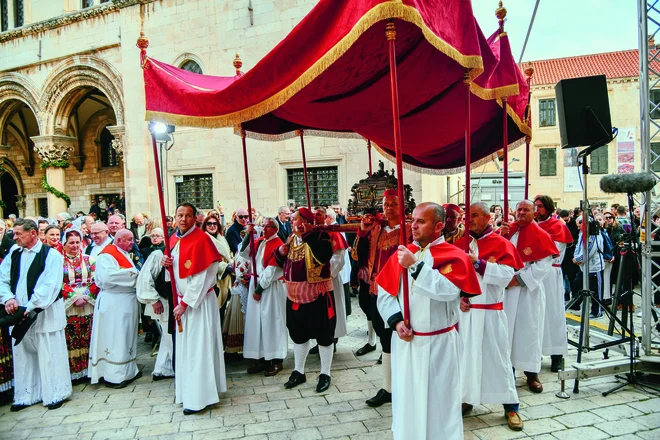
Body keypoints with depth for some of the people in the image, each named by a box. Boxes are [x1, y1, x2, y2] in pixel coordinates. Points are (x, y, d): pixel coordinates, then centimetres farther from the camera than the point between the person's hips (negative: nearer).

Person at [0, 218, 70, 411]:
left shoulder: (51, 255, -9)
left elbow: (49, 286, -16)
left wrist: (30, 307, -20)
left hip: (45, 314, -5)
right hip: (19, 313, 5)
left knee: (49, 355, 3)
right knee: (23, 355, 13)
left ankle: (55, 394, 16)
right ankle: (26, 395, 26)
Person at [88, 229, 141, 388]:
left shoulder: (125, 255, 16)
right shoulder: (107, 255, -13)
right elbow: (107, 276, -28)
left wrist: (133, 274, -2)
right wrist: (132, 273, -20)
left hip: (127, 302, 10)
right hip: (114, 303, -9)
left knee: (127, 336, 16)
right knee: (115, 338, -3)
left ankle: (128, 370, 26)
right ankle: (113, 376, 6)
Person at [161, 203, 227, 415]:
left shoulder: (201, 240, -17)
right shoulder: (174, 239, 6)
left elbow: (201, 277, -19)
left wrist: (185, 303, -16)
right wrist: (167, 263, -6)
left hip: (200, 301, -8)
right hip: (182, 299, 8)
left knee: (198, 347, -1)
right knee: (183, 345, 15)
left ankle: (199, 397, 9)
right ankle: (186, 390, 29)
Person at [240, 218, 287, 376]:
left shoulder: (278, 245, -12)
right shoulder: (259, 241, 9)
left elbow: (271, 270, -14)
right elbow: (243, 253, 6)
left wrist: (259, 289, -12)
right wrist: (248, 235, -4)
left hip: (271, 287, -7)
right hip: (256, 283, 7)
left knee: (271, 323, -1)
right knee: (257, 322, 9)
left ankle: (276, 361, 10)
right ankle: (261, 358, 19)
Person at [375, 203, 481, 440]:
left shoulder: (455, 257, -9)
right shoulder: (402, 254, 4)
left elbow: (447, 290, -26)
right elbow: (384, 292, 3)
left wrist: (415, 265, -27)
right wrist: (396, 320, -10)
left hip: (439, 343, -4)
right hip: (405, 341, 4)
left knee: (439, 400, 10)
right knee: (406, 398, 17)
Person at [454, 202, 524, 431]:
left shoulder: (501, 244, -4)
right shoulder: (460, 244, 6)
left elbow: (507, 275, -16)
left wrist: (478, 263, -22)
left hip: (490, 311, -3)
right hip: (465, 309, 3)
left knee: (497, 356, 3)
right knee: (466, 353, 11)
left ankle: (510, 406, 15)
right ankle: (466, 397, 26)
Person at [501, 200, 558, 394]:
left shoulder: (540, 235, -4)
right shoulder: (508, 230, 9)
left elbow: (543, 265, -11)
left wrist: (520, 279, -15)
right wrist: (501, 236, -8)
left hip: (529, 290, -3)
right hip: (507, 288, 4)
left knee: (529, 329, 2)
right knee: (507, 327, 7)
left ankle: (531, 372, 13)